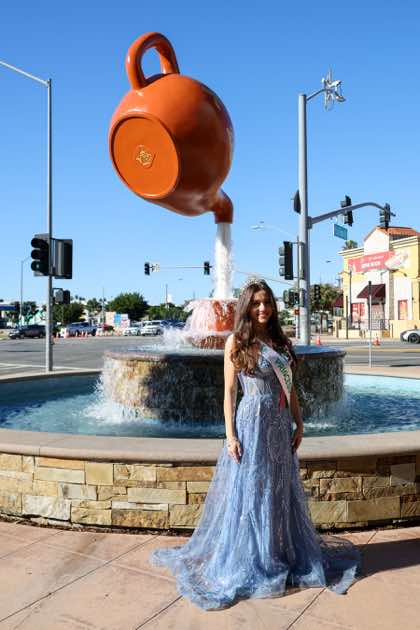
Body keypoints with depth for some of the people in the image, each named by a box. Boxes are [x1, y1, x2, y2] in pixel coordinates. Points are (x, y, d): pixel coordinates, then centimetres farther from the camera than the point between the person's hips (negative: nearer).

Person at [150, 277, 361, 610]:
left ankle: (285, 555, 34)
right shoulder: (237, 342, -6)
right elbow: (229, 392, -6)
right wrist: (231, 435, -11)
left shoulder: (281, 341, 9)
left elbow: (291, 388, 12)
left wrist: (299, 424, 8)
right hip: (251, 423, -5)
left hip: (280, 425, 5)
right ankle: (246, 563, 21)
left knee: (282, 491, 16)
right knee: (248, 492, 3)